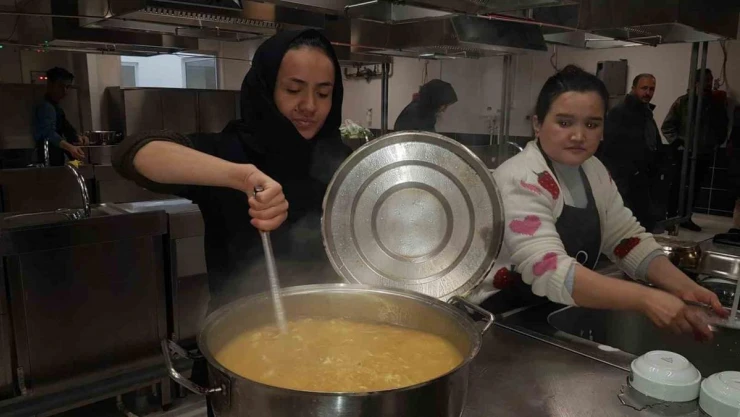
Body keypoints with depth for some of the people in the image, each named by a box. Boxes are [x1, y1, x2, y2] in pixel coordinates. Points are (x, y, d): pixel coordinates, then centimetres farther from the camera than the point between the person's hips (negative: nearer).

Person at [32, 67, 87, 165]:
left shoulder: (57, 108, 17)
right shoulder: (45, 107, -15)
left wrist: (78, 138, -7)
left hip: (57, 162, 10)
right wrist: (70, 147, -48)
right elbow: (49, 133, -31)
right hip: (49, 164, -10)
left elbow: (67, 129, 16)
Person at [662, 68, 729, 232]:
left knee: (695, 189, 9)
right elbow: (667, 126, -3)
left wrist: (717, 142, 8)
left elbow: (723, 126, 21)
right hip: (685, 154, -4)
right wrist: (677, 143, -10)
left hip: (705, 155, 4)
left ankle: (686, 218, 20)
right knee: (677, 187, -1)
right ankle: (671, 217, 8)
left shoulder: (718, 104, 8)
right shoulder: (683, 102, -4)